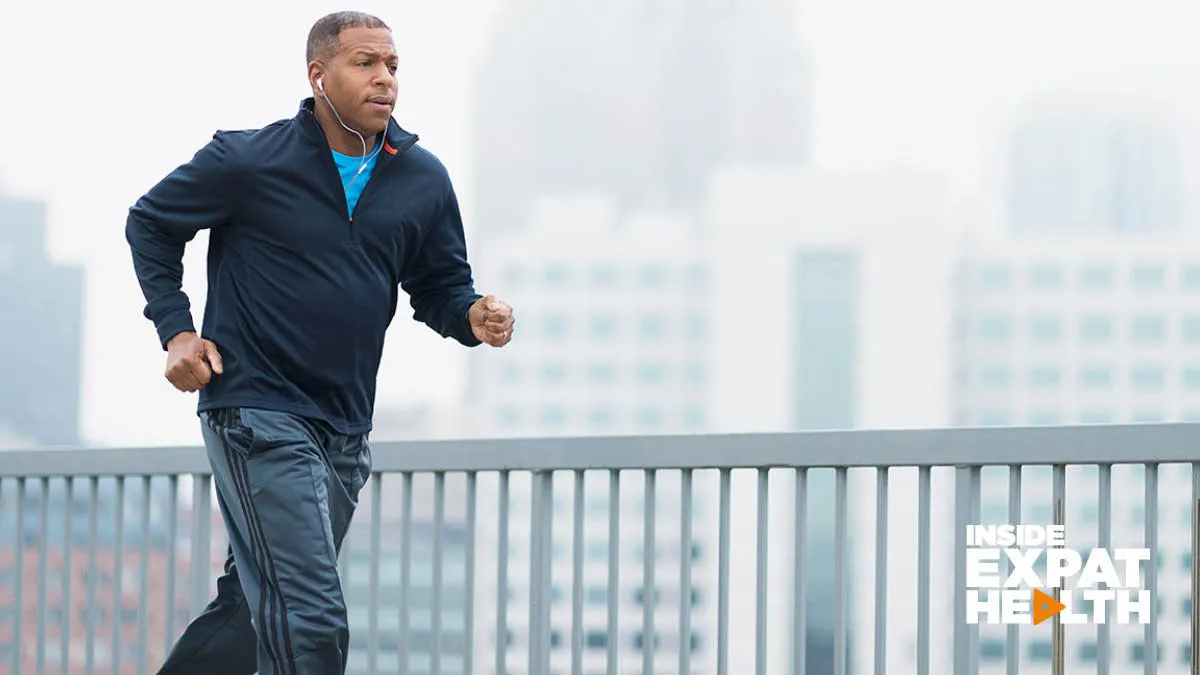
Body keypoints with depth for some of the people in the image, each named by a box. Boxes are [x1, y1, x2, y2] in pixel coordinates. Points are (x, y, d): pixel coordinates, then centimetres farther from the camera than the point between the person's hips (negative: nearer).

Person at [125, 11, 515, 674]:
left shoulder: (424, 181, 6)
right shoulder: (247, 161, -7)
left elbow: (439, 285, 16)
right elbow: (149, 224, 7)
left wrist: (472, 316, -8)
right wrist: (175, 330, -3)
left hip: (345, 434, 6)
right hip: (257, 414, -6)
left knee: (253, 606, 16)